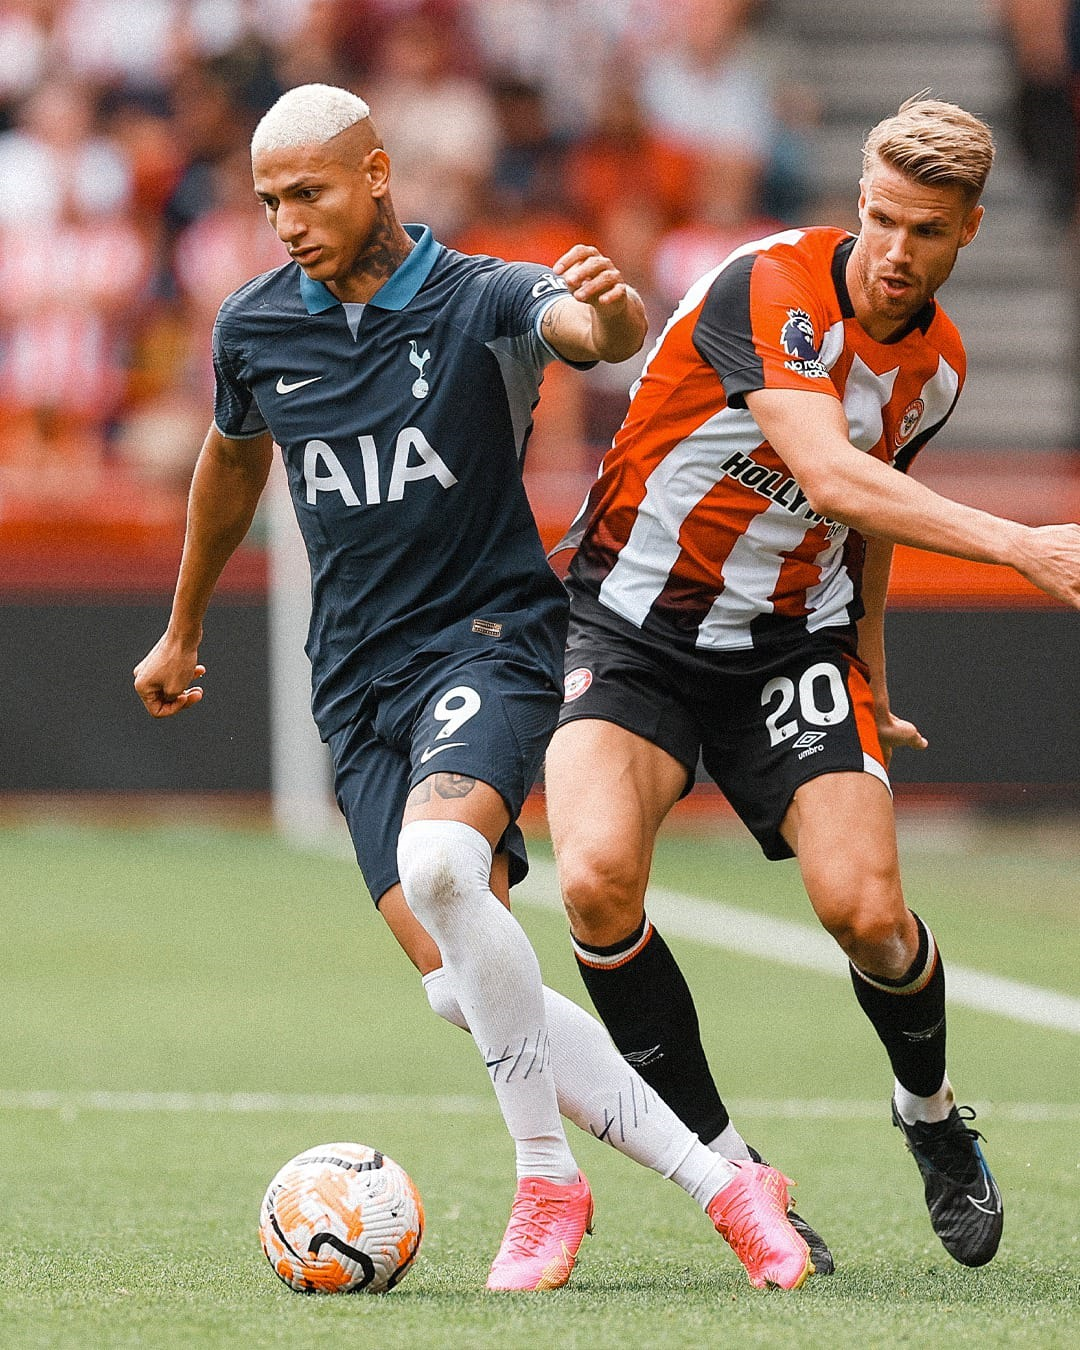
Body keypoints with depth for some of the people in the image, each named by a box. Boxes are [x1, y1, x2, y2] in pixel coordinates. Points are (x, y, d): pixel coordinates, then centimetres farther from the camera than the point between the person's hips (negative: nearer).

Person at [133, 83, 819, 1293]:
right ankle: (718, 1182, -3)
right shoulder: (253, 329, 7)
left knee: (438, 862, -34)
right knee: (462, 989, -11)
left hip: (489, 636, -4)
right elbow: (231, 466, 27)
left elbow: (602, 330, -28)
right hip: (357, 682, 5)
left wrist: (611, 308, -53)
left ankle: (547, 1179, -19)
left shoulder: (481, 299, -6)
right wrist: (182, 632, 38)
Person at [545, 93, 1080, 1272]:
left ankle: (932, 1114, 19)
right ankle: (725, 1166, -9)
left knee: (863, 908, -15)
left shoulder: (936, 364, 1)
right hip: (632, 630, -4)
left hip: (793, 643, 4)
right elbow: (831, 479, -35)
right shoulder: (773, 289, -22)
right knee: (596, 878, -28)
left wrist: (871, 680, 27)